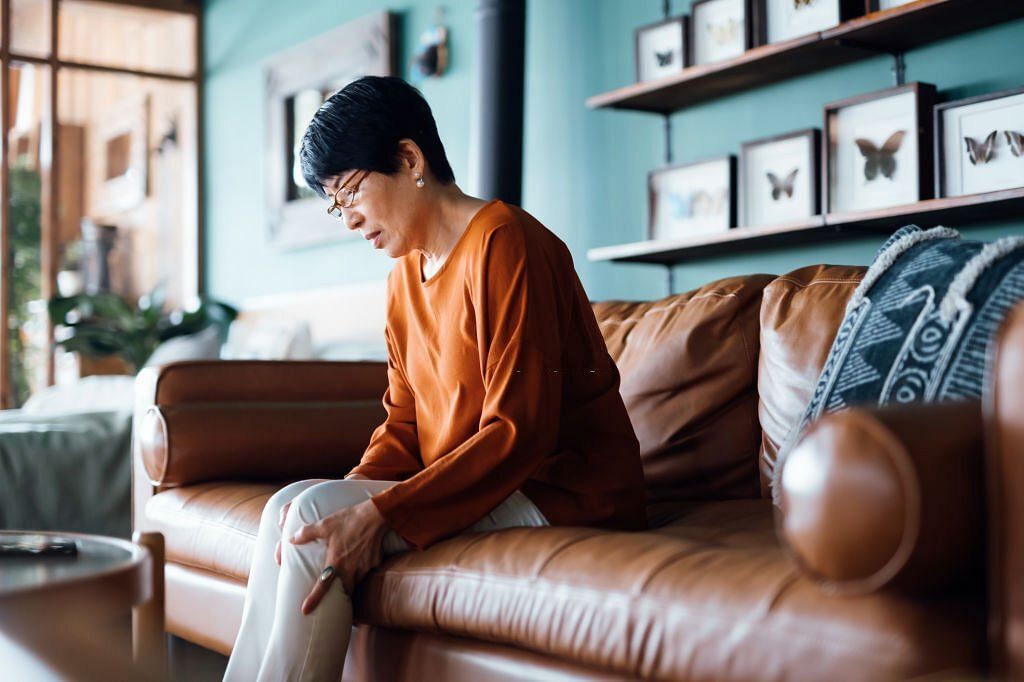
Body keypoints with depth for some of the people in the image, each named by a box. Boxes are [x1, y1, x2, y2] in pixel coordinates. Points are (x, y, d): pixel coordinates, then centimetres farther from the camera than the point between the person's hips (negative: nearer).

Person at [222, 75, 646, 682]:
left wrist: (379, 513, -25)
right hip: (468, 487, 8)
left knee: (312, 517, -19)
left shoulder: (503, 242, -14)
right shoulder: (406, 273, 14)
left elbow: (520, 432, -21)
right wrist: (351, 493, -8)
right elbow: (404, 425, 12)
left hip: (561, 491, -8)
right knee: (290, 510, -7)